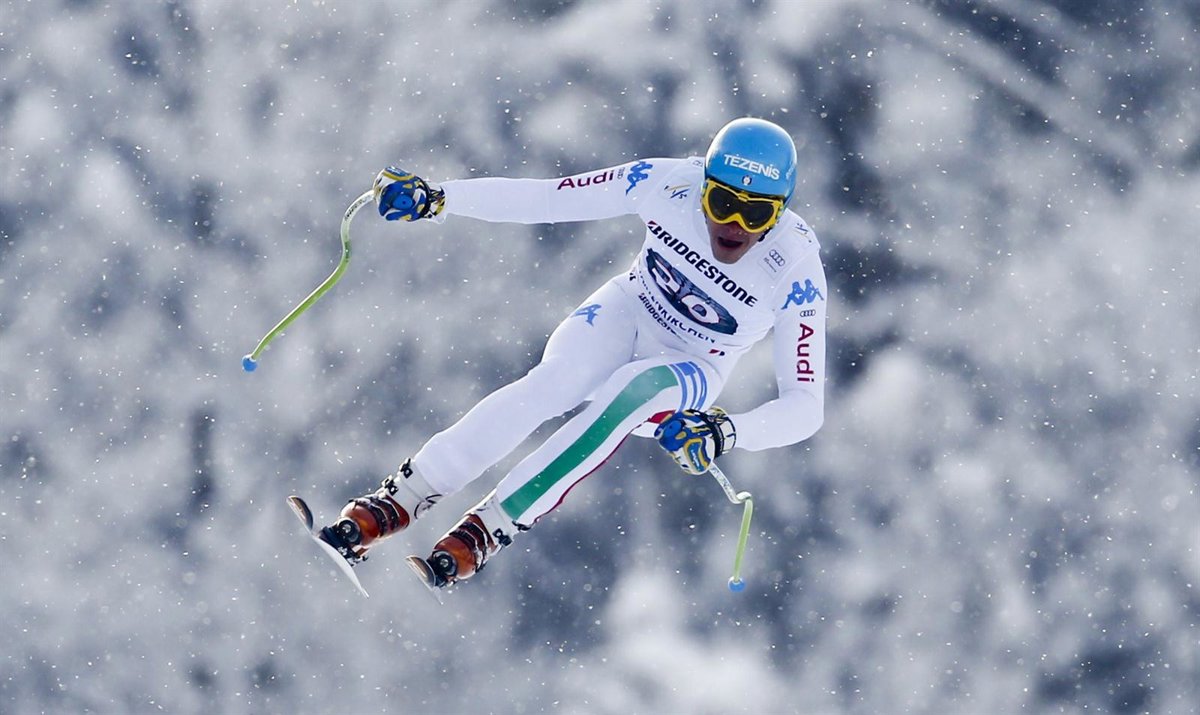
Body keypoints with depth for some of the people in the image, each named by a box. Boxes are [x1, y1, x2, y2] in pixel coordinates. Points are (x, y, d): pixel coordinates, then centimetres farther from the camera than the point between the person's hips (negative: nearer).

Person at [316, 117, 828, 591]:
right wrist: (436, 199, -23)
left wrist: (726, 433, -43)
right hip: (626, 315, 1)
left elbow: (806, 405, -25)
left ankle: (481, 533, -38)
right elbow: (544, 199, -15)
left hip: (689, 373, -1)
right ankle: (397, 501, -35)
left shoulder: (798, 270, -28)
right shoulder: (668, 183, -23)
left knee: (629, 392, -36)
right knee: (552, 383, -32)